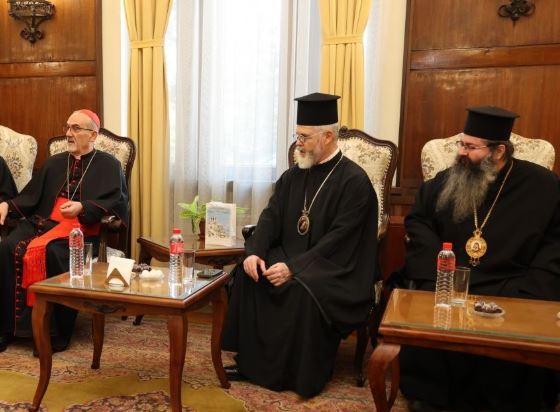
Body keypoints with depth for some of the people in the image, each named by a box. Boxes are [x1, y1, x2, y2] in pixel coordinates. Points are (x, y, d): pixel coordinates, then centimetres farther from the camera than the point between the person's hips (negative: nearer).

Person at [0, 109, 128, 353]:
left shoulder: (108, 165, 9)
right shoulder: (54, 163, 24)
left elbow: (117, 201, -5)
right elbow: (31, 195, 17)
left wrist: (82, 207, -19)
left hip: (82, 227, -5)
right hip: (43, 221, 5)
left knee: (53, 252, -35)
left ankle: (58, 333, -23)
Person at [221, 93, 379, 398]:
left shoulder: (354, 181, -14)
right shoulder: (294, 175, 7)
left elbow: (338, 241, -21)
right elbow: (271, 217, 3)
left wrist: (293, 268, -27)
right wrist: (254, 251, -16)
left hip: (332, 268, -6)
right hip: (289, 257, 6)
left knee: (302, 291, -33)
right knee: (246, 275, -17)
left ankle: (302, 375, -9)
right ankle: (251, 362, -4)